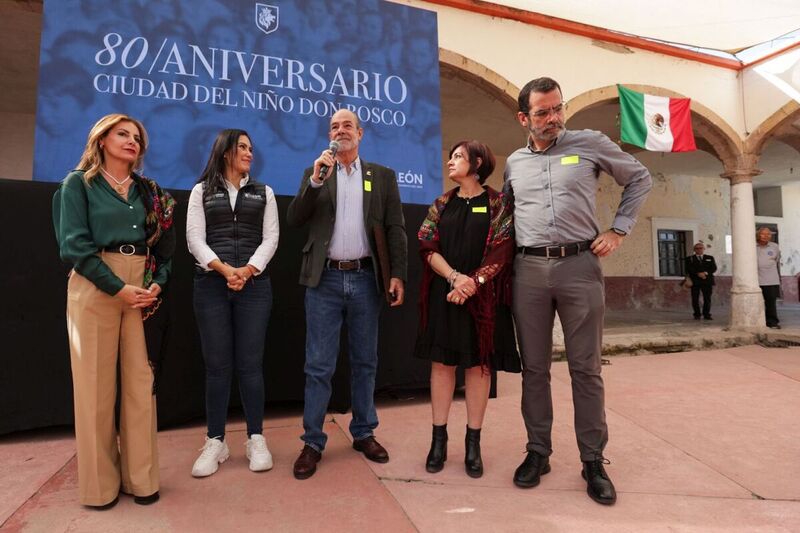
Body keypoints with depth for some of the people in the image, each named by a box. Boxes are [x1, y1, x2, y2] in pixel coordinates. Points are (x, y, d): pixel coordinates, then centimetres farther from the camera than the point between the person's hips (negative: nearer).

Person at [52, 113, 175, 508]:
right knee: (96, 383, 2)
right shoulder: (79, 182, 5)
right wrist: (118, 288, -14)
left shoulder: (148, 190, 15)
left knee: (141, 382, 3)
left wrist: (157, 284, -7)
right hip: (95, 287, -3)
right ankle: (99, 483, 15)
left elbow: (164, 244, 10)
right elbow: (73, 244, -7)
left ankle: (140, 477, 14)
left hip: (144, 288, 3)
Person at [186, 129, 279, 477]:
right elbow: (195, 239, 0)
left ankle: (256, 439, 10)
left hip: (254, 285, 0)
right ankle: (215, 442, 12)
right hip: (211, 285, 0)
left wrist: (246, 272, -11)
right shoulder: (202, 191, 11)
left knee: (250, 364, 0)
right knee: (217, 365, 2)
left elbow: (270, 239, 4)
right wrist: (225, 270, -14)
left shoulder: (263, 193, 14)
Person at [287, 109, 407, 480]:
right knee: (319, 365, 2)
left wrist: (397, 274, -5)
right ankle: (313, 442, 14)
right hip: (325, 280, 0)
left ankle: (363, 433, 26)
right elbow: (293, 220, 0)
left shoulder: (383, 176, 10)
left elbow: (396, 229, 4)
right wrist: (316, 179, -11)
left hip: (365, 279, 1)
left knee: (365, 362, 11)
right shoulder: (314, 173, 12)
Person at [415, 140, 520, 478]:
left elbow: (502, 251, -6)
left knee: (479, 364, 3)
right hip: (444, 294, 3)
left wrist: (473, 282, -16)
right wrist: (454, 277, -14)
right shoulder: (441, 205, 11)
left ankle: (473, 443, 16)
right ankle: (438, 439, 16)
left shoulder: (499, 203, 3)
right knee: (442, 362, 5)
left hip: (483, 296, -2)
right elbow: (428, 248, 3)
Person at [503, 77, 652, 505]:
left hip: (579, 265, -2)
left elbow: (640, 179, 15)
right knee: (534, 367, 7)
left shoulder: (589, 143, 6)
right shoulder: (514, 162, 14)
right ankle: (538, 452, 21)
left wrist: (618, 230, 5)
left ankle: (593, 460, 17)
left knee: (586, 369, 3)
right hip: (529, 269, 2)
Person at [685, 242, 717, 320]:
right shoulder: (689, 259, 9)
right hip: (695, 281, -1)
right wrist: (698, 274, -17)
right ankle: (697, 315, 6)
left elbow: (714, 268, 5)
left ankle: (707, 314, 7)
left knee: (707, 298, -1)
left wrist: (706, 273, -12)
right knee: (695, 299, -2)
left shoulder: (710, 258, 16)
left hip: (707, 281, 1)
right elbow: (689, 269, -3)